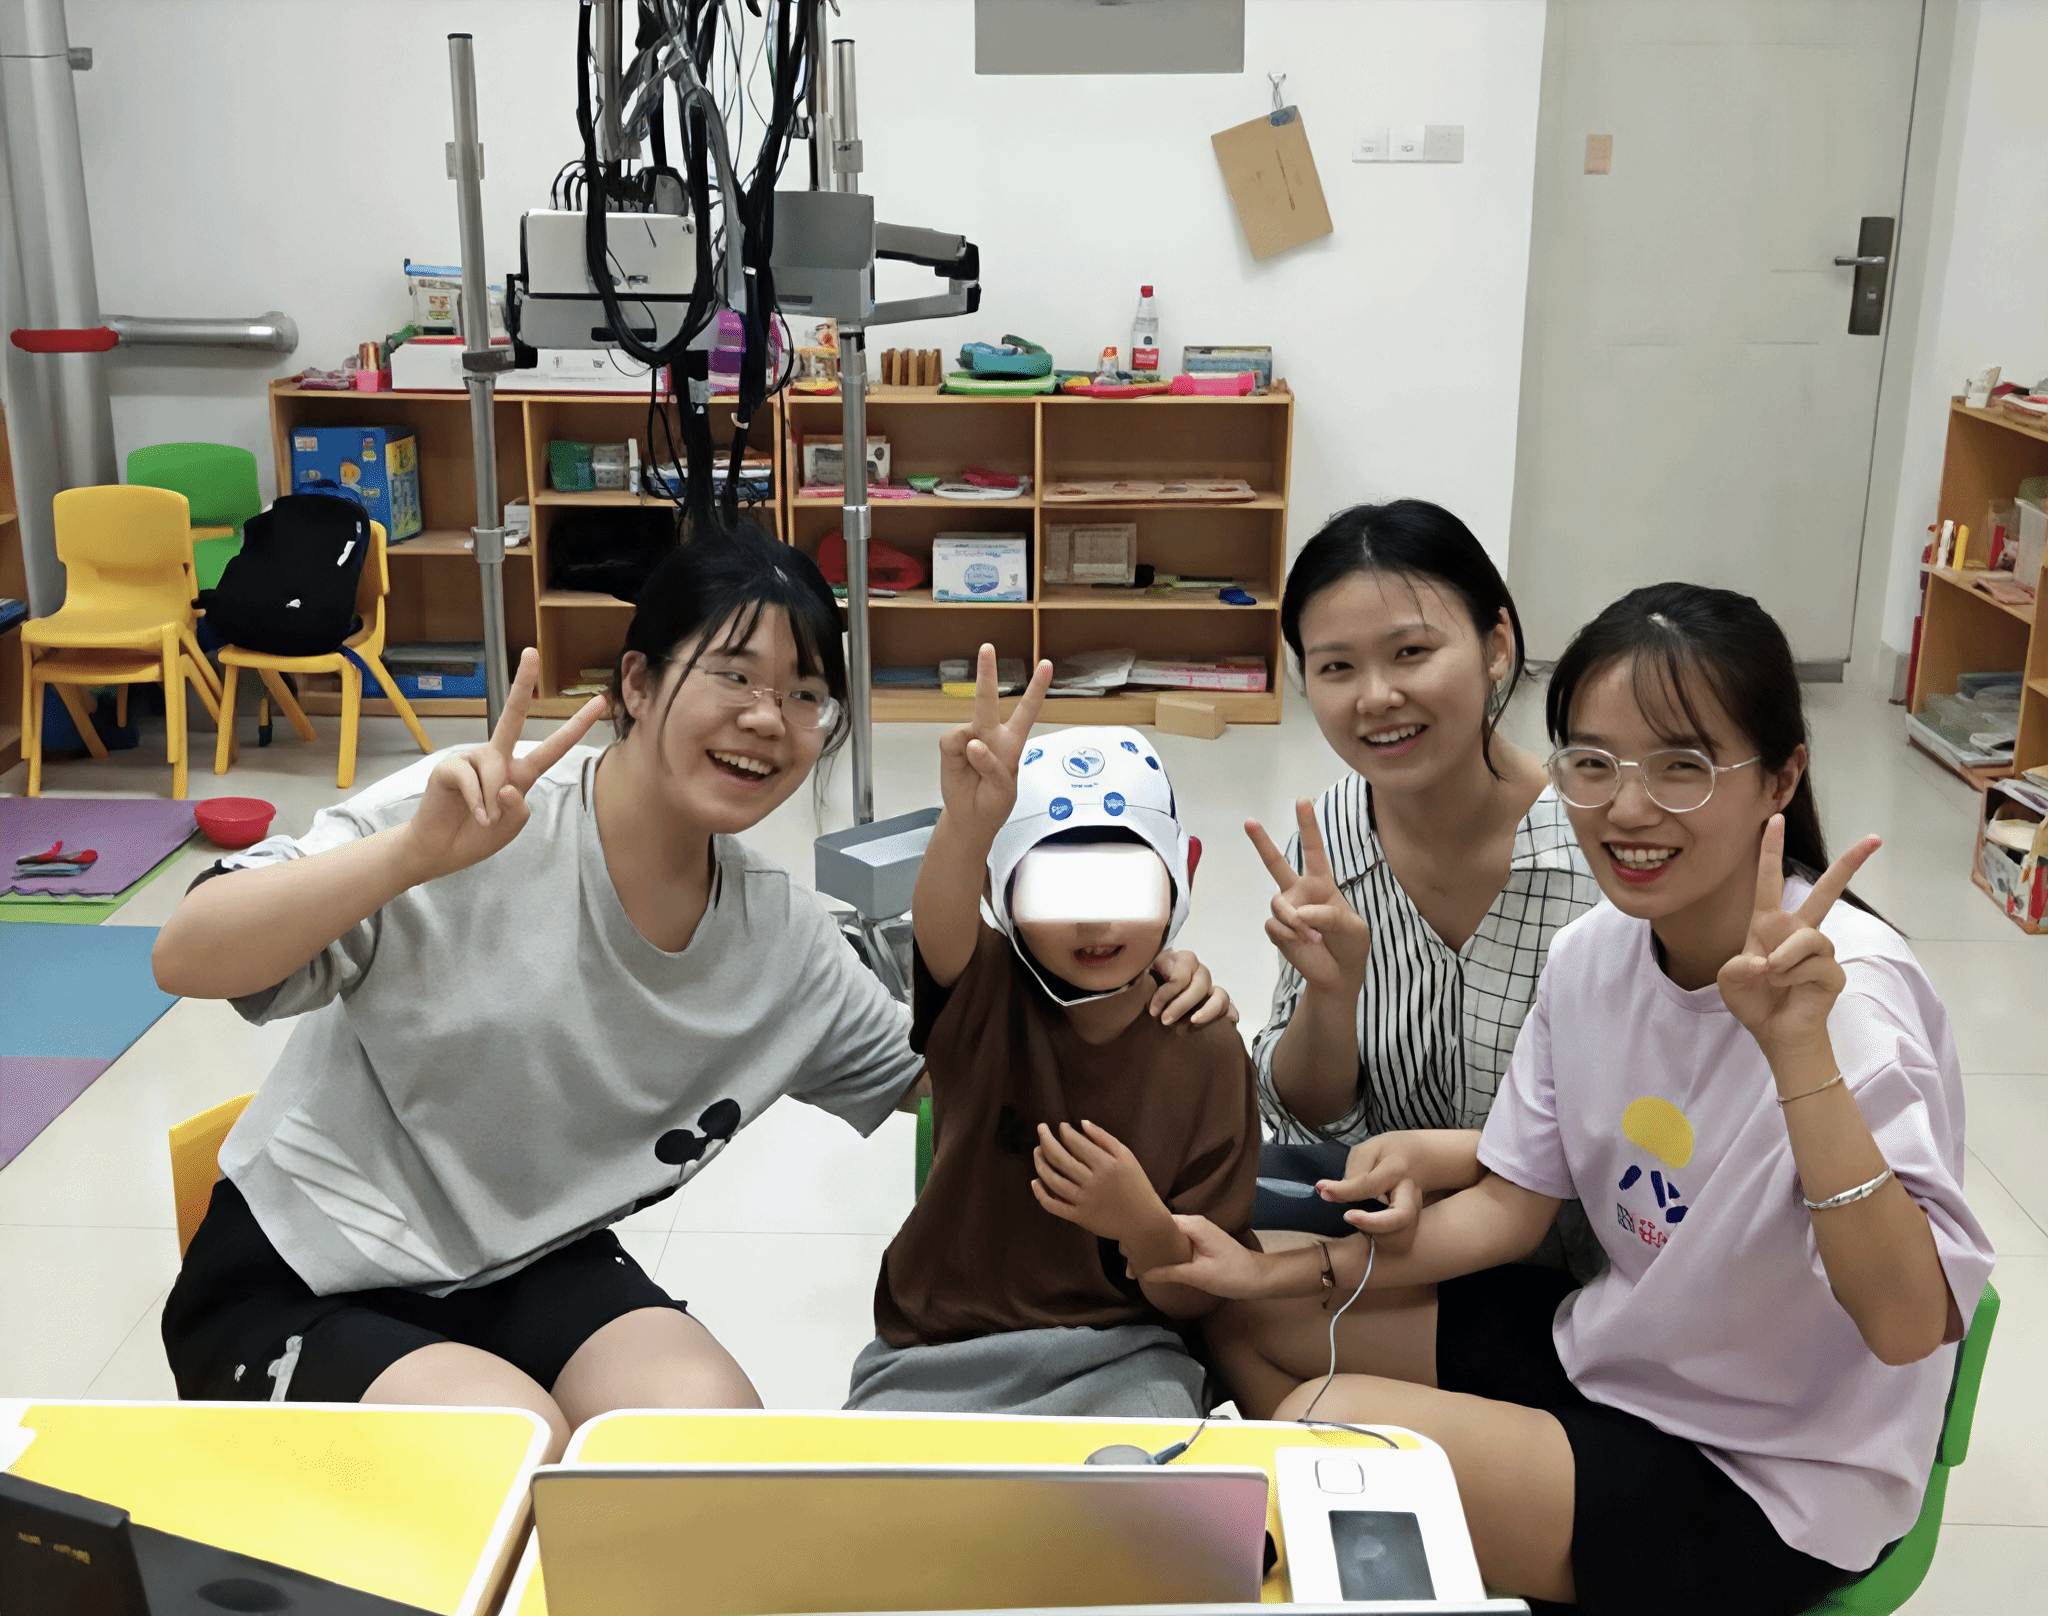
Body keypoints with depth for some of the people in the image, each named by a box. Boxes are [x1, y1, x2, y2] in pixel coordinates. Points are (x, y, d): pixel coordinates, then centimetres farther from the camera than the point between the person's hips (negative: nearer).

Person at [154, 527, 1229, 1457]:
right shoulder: (479, 820, -22)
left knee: (715, 1423, -20)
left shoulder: (782, 939, -4)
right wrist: (417, 852, -44)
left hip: (537, 1271, 5)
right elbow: (184, 960, -28)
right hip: (302, 1283, -4)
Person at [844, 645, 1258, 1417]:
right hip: (937, 1356, 1)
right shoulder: (984, 998, -4)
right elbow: (940, 928, -32)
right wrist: (966, 826, -54)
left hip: (1115, 1354, 0)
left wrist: (1147, 1229, -22)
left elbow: (1196, 1300, 0)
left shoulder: (1206, 1051, -3)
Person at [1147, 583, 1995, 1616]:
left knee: (1325, 1423, -21)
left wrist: (1800, 1051, -45)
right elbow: (1511, 1205, 3)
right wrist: (1283, 1274, -6)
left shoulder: (1848, 995, -27)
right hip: (1613, 1352, 7)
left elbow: (1909, 1326, -34)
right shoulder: (1595, 954, -5)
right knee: (1257, 1322, 8)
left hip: (1769, 1488, -7)